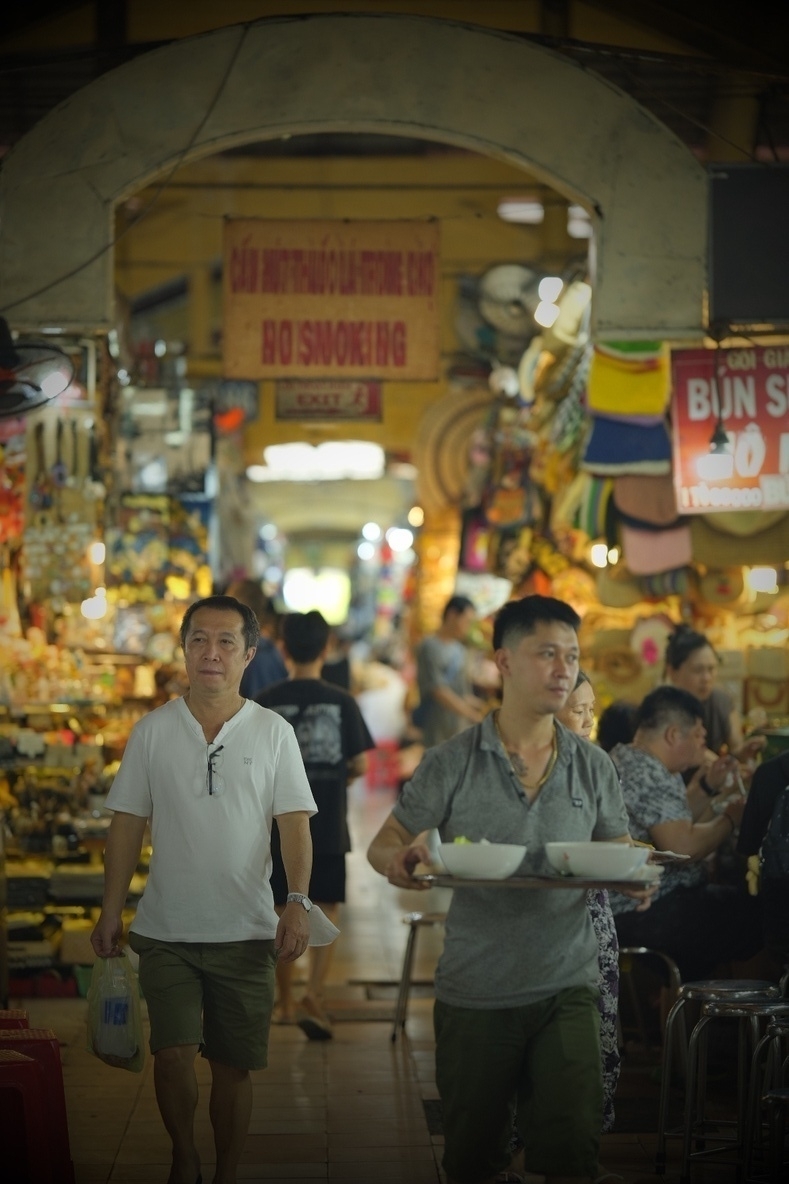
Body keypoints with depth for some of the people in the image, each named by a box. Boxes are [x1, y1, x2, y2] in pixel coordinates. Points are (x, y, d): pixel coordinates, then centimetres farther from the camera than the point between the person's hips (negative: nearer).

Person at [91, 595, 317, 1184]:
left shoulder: (274, 733, 1)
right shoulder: (153, 730, 3)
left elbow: (294, 823, -2)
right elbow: (128, 825, 6)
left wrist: (298, 902, -16)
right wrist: (111, 911, 2)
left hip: (245, 931, 0)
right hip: (166, 930, 0)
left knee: (233, 1065, 6)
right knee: (173, 1054, -10)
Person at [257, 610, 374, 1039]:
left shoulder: (265, 702, -5)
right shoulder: (342, 702, -6)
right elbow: (359, 765, -3)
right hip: (327, 827, -1)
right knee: (326, 911, 6)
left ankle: (285, 1002, 23)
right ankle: (314, 996, -12)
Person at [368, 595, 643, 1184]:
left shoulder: (593, 767, 4)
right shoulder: (452, 763, -2)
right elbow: (384, 845, 2)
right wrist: (402, 861, -23)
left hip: (567, 986, 1)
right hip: (475, 989, -1)